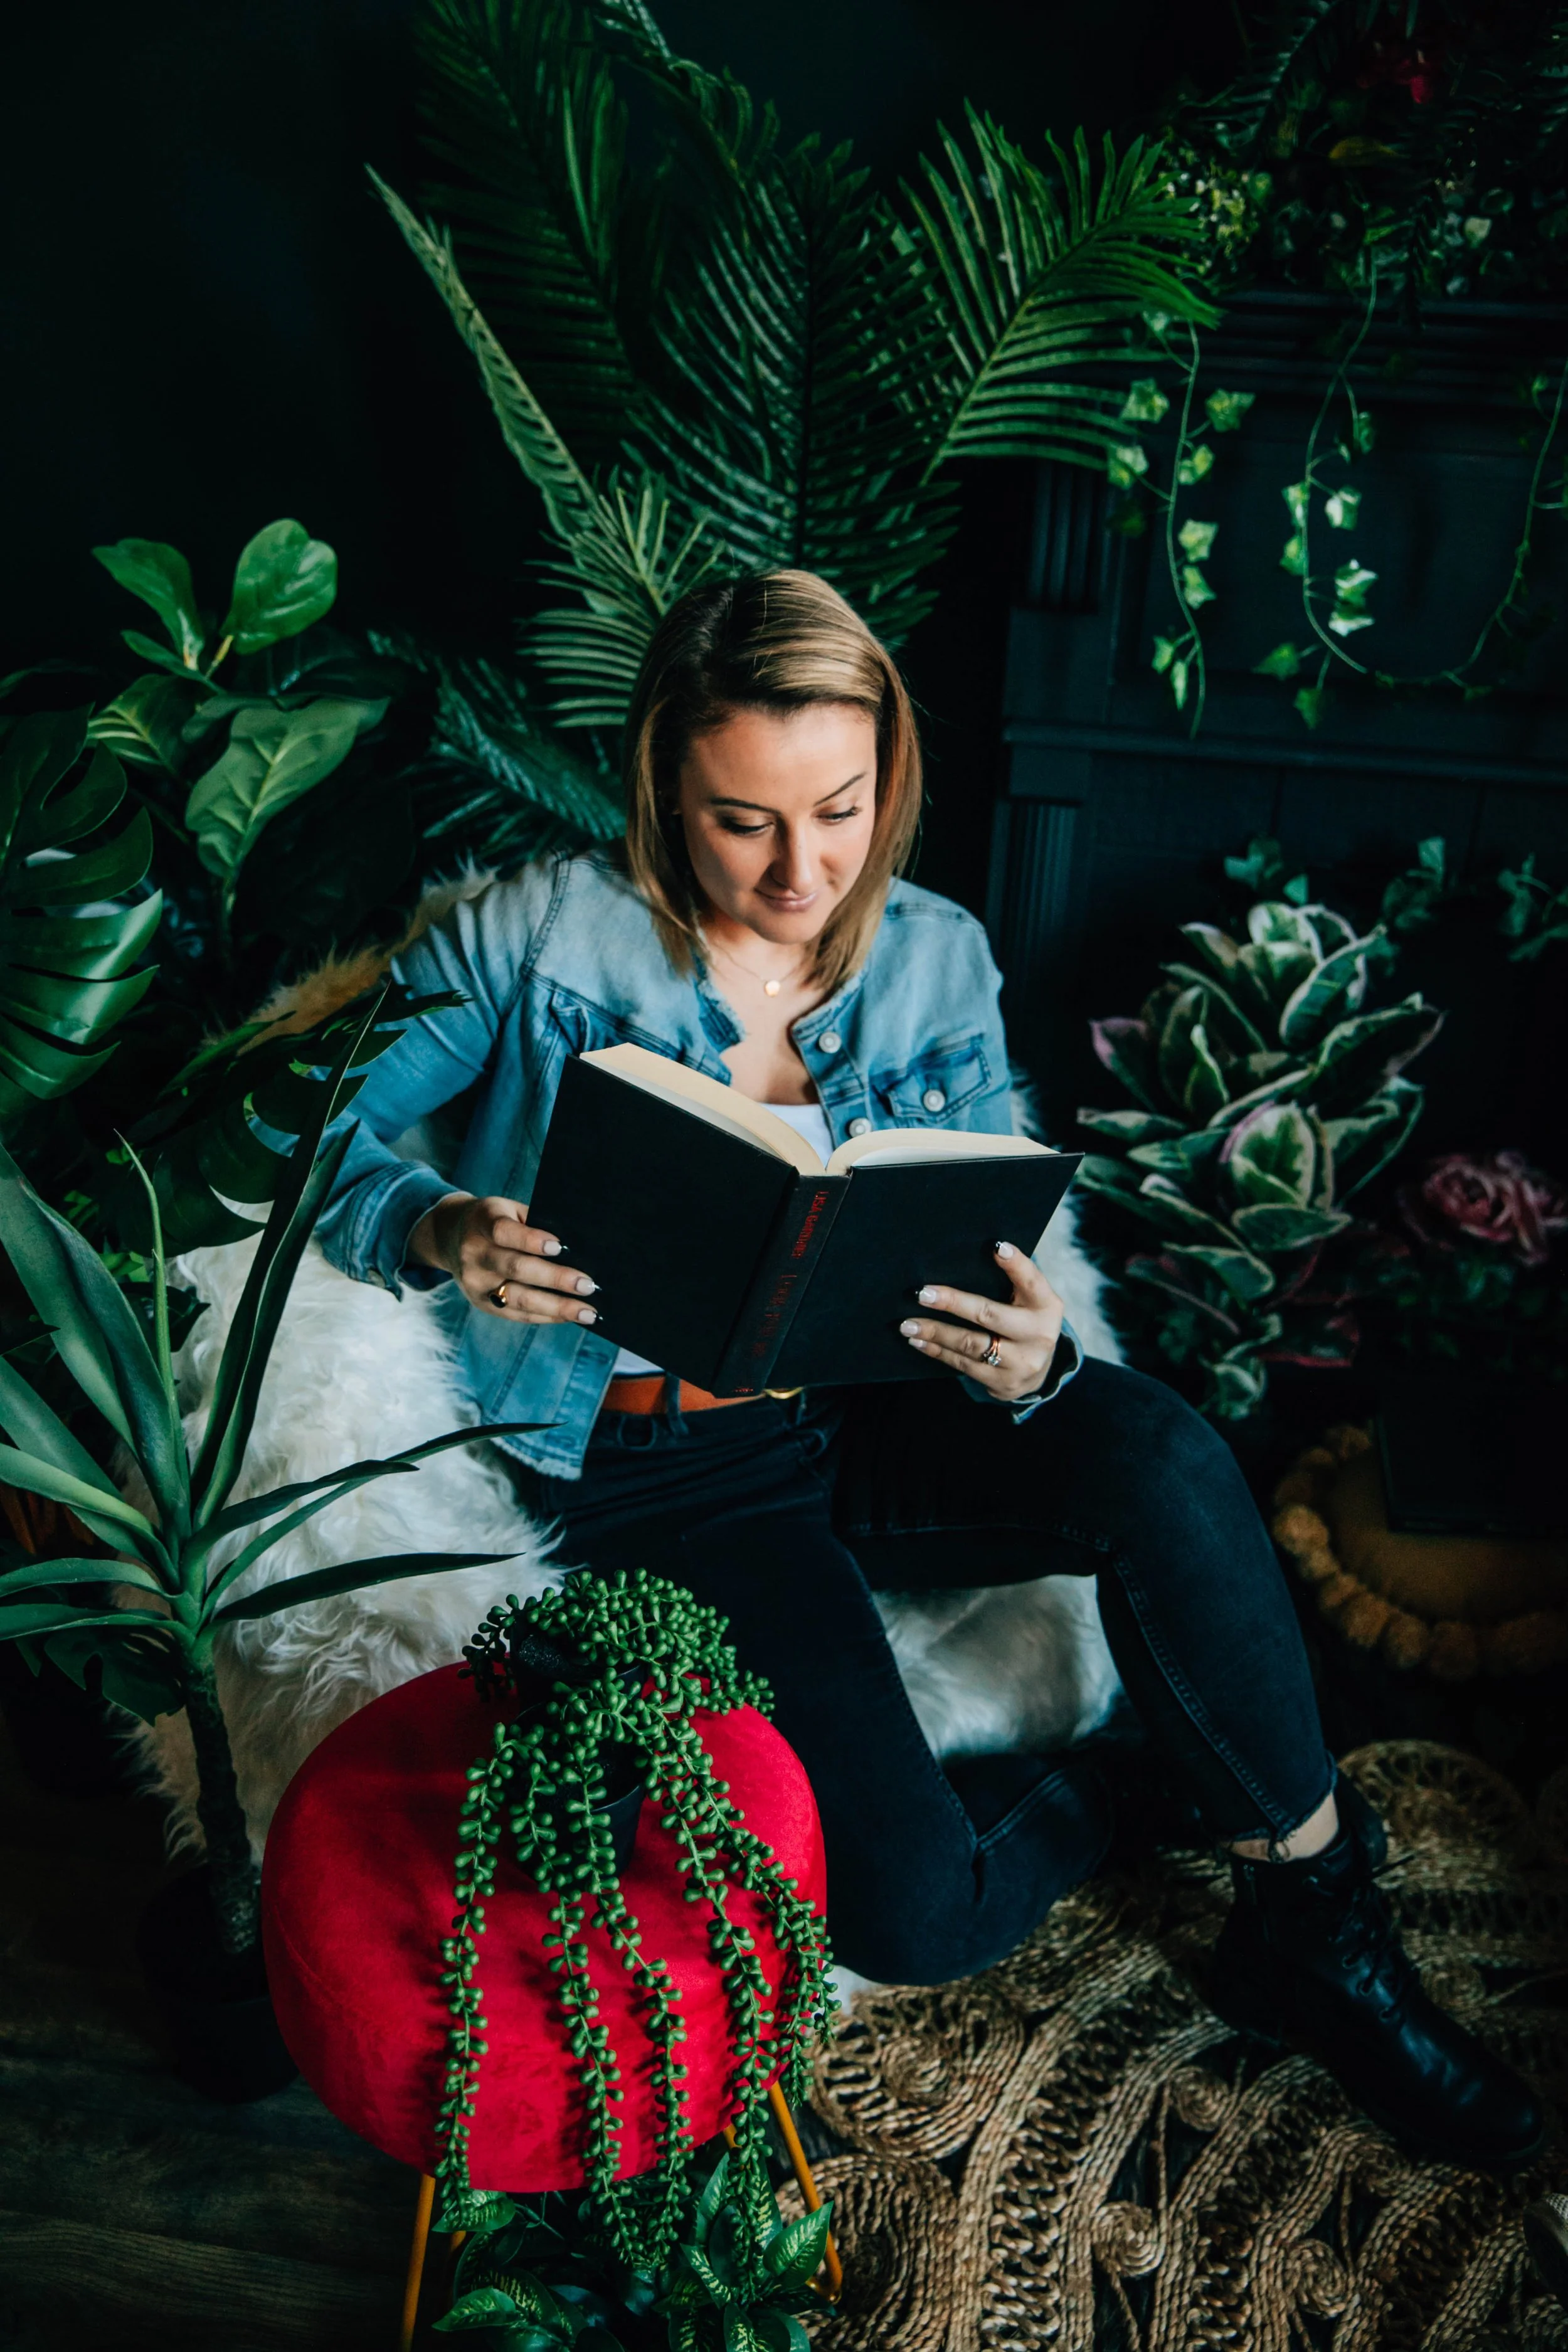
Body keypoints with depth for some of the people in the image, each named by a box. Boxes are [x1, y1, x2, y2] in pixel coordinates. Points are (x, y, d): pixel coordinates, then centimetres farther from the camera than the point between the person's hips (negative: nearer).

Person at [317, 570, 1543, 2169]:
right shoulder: (544, 935, -9)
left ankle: (1308, 1925, -6)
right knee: (912, 1915, -22)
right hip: (653, 1460, -2)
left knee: (1156, 1452, -30)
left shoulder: (937, 961, 1)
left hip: (871, 1418, 3)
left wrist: (1029, 1363, -23)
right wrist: (438, 1231, -25)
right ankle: (1118, 1801, 12)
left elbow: (990, 1253, 1)